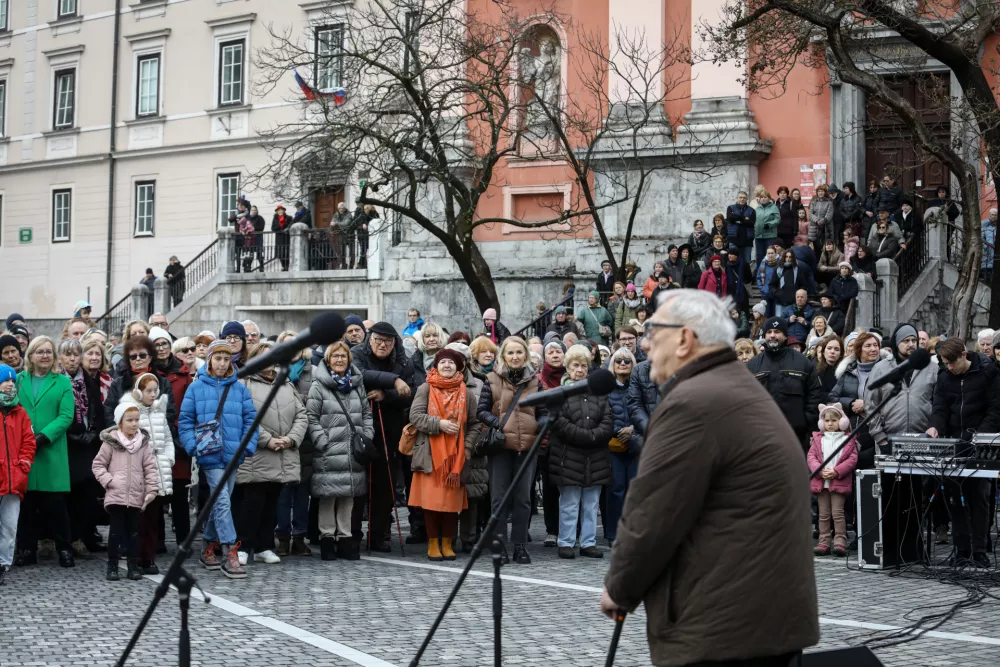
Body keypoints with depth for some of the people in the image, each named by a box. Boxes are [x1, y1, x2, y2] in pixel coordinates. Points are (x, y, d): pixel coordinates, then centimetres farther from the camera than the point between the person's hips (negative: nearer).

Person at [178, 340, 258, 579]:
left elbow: (250, 419, 7)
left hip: (233, 454, 3)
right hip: (210, 454, -3)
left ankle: (209, 547, 26)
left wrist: (248, 446, -5)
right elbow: (185, 421, 3)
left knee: (220, 502, 12)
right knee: (222, 501, -13)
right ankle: (230, 554, -13)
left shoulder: (240, 389, 8)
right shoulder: (196, 388, 3)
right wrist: (193, 446, -8)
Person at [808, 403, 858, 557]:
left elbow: (852, 459, -6)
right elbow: (811, 456, 3)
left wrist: (836, 471, -16)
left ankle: (840, 543, 0)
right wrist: (820, 470, -14)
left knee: (837, 513, -4)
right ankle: (824, 543, 12)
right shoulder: (818, 438, 10)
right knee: (823, 514, 8)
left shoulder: (849, 439, 1)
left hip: (839, 482, -3)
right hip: (821, 482, 3)